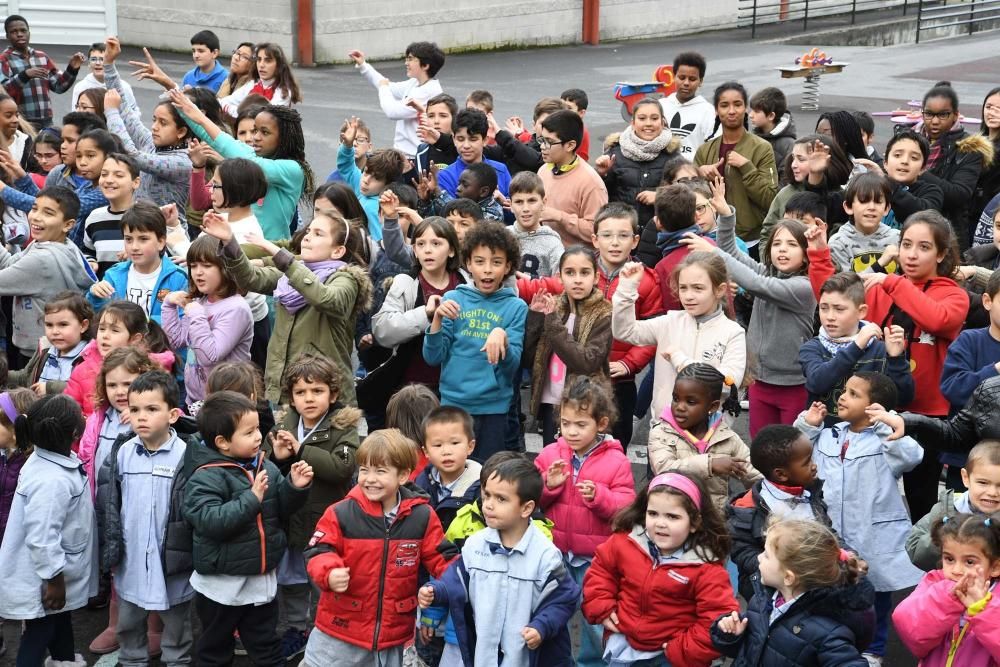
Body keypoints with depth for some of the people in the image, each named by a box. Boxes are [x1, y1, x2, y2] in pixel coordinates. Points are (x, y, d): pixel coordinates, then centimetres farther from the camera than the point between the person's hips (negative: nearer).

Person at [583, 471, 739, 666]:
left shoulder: (706, 567, -20)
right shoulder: (625, 542, -8)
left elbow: (718, 619, -21)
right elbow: (601, 569, 9)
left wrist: (681, 651, -21)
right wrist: (602, 609, -2)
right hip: (623, 644, 4)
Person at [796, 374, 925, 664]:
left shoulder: (884, 440, -14)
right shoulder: (827, 436, 3)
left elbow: (911, 457, -32)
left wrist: (884, 424, -32)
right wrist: (806, 425, 1)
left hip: (874, 536, -5)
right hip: (834, 534, 5)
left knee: (875, 594, 14)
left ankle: (873, 650, 33)